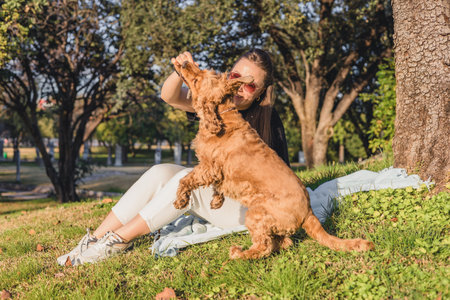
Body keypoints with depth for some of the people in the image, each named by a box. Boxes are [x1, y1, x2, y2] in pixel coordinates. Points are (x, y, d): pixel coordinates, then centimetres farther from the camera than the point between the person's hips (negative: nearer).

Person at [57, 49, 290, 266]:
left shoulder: (268, 120, -15)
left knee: (187, 178, -29)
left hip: (247, 206, -6)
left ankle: (119, 239, -22)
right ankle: (95, 238, -16)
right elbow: (169, 96, -14)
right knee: (160, 173, -17)